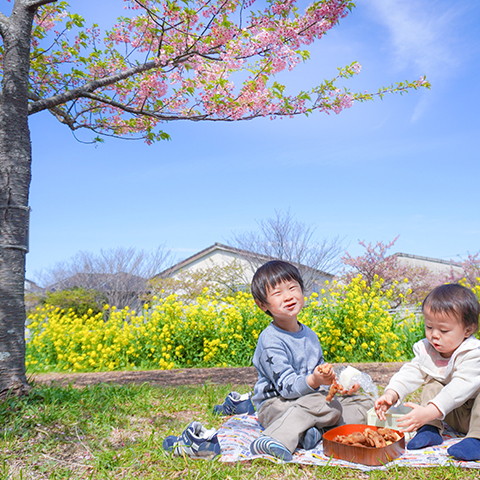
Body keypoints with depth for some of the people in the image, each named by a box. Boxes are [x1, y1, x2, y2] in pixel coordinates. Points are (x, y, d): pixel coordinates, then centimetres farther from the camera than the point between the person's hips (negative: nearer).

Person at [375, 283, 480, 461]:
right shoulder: (427, 350, -7)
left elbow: (460, 387, -40)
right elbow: (411, 372, -13)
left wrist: (429, 412, -49)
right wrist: (391, 393, -34)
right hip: (454, 415, 6)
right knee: (433, 385, -13)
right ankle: (431, 430, -15)